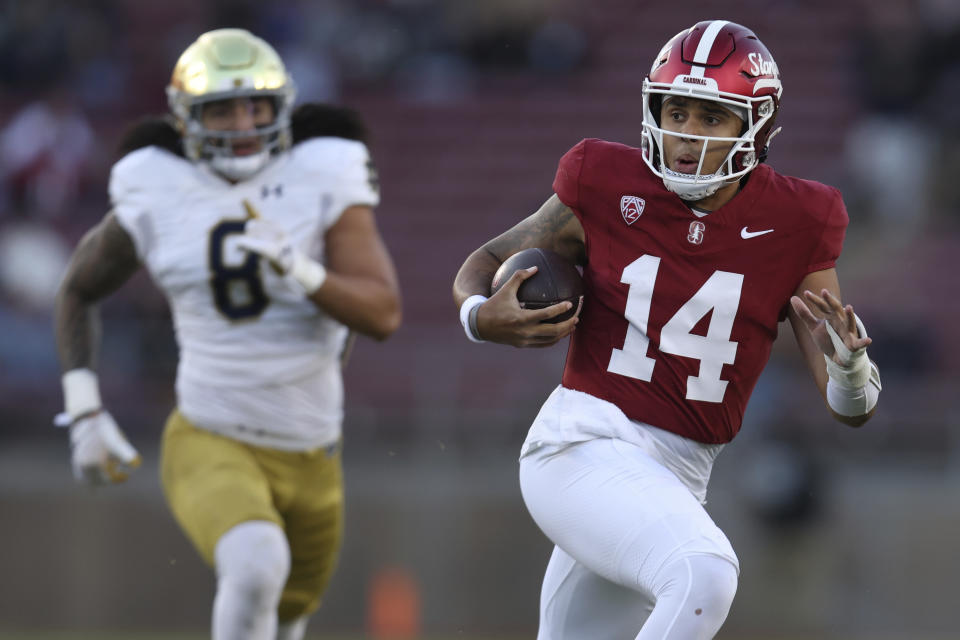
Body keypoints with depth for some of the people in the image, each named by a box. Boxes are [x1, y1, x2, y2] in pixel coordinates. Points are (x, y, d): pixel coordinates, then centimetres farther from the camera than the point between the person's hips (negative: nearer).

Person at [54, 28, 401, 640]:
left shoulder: (324, 183, -10)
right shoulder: (155, 203, -8)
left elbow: (383, 314, -17)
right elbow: (79, 290, 10)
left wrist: (298, 269, -35)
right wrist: (85, 415, 2)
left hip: (310, 453, 3)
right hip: (211, 447, -3)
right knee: (257, 567, -33)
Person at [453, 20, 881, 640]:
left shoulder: (792, 226, 0)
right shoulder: (609, 187, -4)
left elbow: (852, 409, 0)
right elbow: (490, 262, 12)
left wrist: (848, 360, -24)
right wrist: (482, 315, -12)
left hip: (677, 478, 4)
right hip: (582, 445, -4)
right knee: (703, 577, -30)